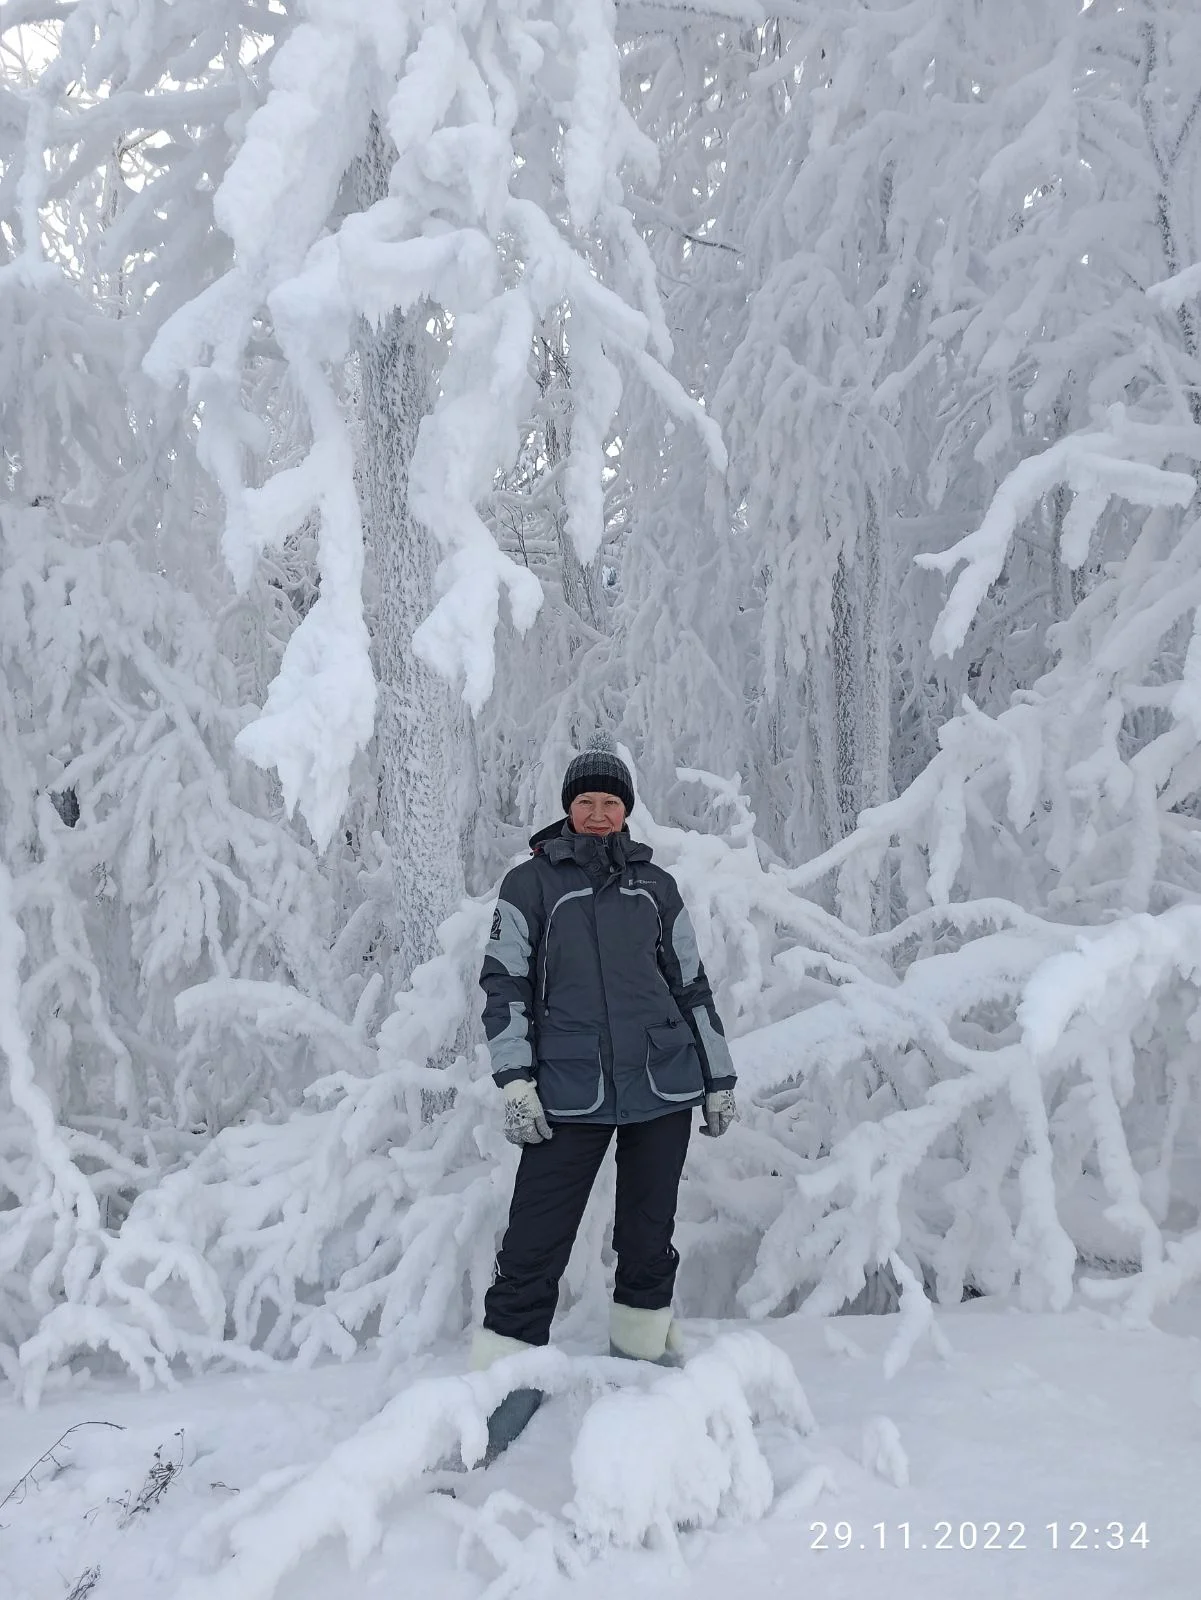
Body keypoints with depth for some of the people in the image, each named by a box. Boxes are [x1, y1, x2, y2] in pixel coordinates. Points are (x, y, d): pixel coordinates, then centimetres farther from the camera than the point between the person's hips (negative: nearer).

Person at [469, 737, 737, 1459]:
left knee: (649, 1229, 12)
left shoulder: (656, 886, 13)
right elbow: (505, 981, 1)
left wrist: (719, 1080, 15)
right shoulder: (531, 883, 5)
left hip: (663, 1087, 3)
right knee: (536, 1241, -6)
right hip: (568, 1095, -3)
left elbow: (692, 985, 17)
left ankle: (643, 1340, 31)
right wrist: (516, 1079, -9)